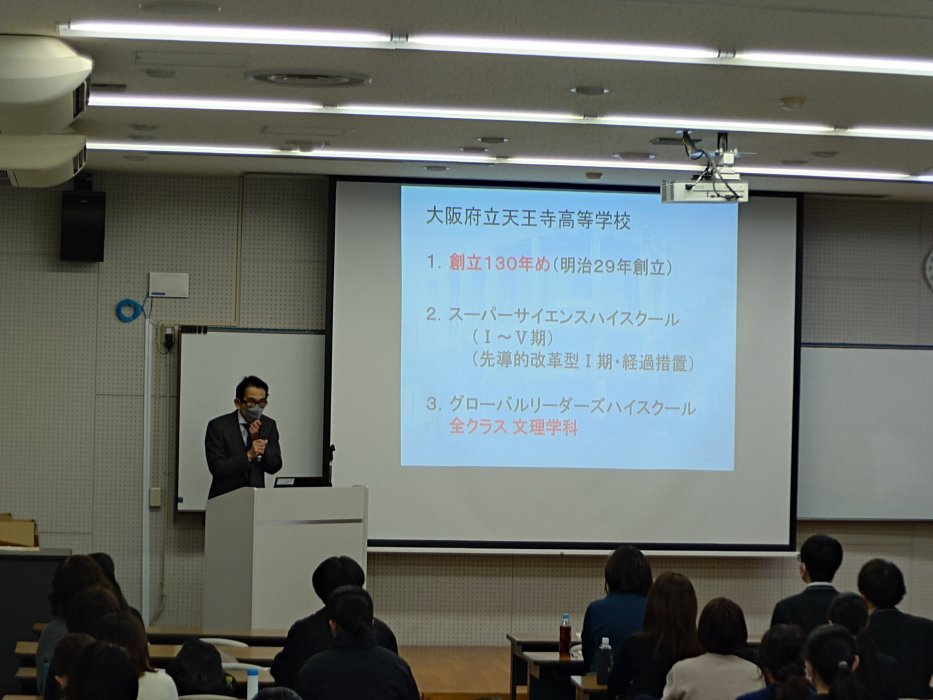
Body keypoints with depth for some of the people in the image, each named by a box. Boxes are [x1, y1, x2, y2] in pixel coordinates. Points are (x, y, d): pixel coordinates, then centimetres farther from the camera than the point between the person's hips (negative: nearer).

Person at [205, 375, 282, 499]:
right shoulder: (218, 426, -3)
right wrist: (248, 455, -22)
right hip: (225, 498, -3)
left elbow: (274, 467, 3)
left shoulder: (269, 425, 8)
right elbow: (217, 468, -11)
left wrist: (257, 438, -10)